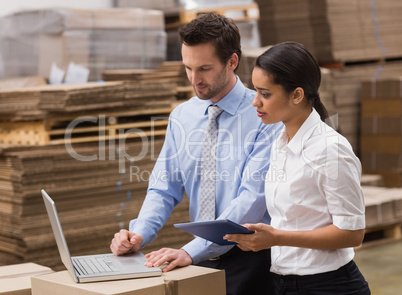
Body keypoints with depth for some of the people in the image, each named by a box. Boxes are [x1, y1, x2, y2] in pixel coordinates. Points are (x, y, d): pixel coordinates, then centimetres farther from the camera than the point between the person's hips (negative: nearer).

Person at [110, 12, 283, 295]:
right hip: (203, 255, 5)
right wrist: (139, 234, -10)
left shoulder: (264, 116, -10)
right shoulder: (182, 117, 8)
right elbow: (164, 189, 10)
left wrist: (192, 251, -25)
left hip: (251, 259, -4)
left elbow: (252, 198, -18)